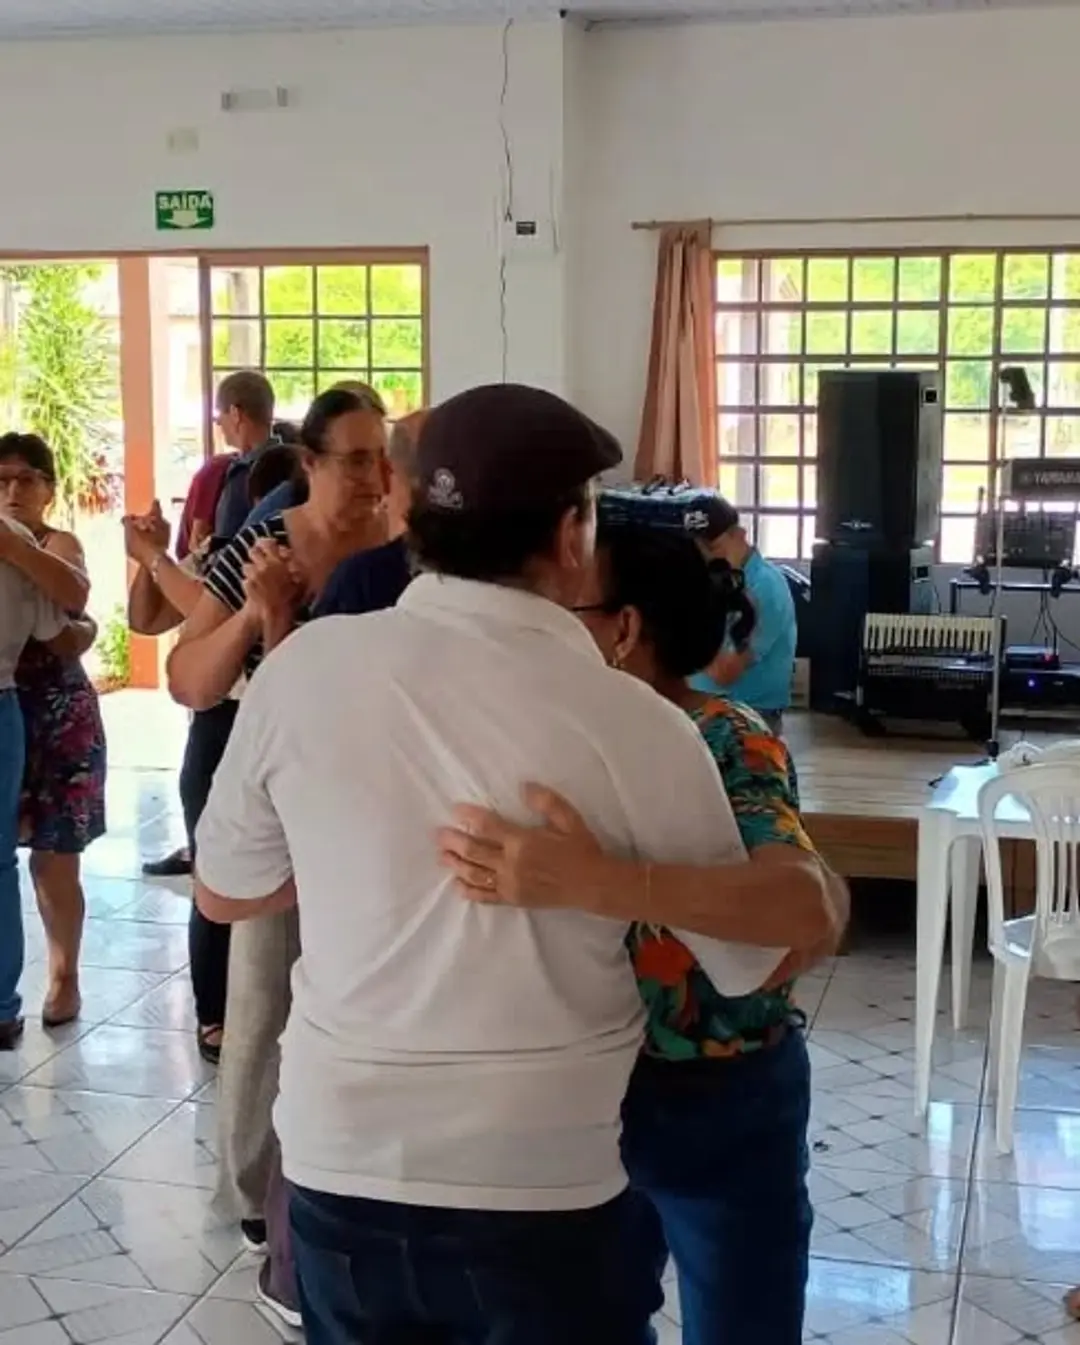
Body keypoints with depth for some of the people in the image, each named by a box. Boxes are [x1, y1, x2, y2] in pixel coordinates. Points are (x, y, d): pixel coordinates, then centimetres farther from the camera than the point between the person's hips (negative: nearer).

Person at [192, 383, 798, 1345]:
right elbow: (747, 964, -2)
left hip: (340, 1164, 3)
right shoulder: (633, 724, -15)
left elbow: (223, 893, 6)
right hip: (541, 1182, -3)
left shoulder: (303, 666, -8)